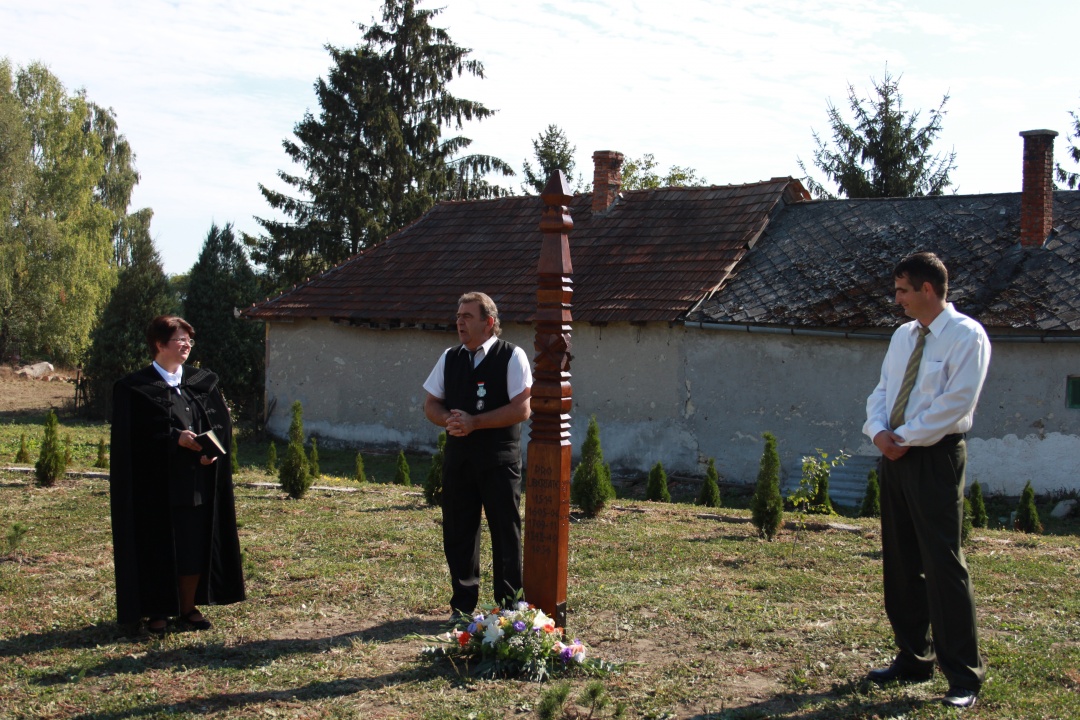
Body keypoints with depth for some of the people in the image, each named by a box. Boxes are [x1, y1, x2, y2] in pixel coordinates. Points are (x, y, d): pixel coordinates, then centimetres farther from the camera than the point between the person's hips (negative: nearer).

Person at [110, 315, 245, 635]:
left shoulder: (204, 382, 10)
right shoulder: (135, 388, -4)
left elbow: (223, 424, 7)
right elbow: (133, 437, -11)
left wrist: (210, 450, -12)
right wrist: (176, 438, -21)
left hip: (199, 484, 4)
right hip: (157, 485, -4)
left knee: (196, 547, 8)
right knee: (158, 551, 2)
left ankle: (188, 607, 21)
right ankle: (157, 612, 15)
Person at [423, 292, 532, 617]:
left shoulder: (512, 357, -6)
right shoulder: (449, 358, 11)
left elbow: (521, 409, -13)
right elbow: (431, 404, 14)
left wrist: (474, 422, -17)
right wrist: (449, 420, -9)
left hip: (499, 458, -5)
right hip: (458, 456, 5)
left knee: (506, 533, 3)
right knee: (457, 532, 8)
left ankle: (509, 607, 14)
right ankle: (462, 607, 20)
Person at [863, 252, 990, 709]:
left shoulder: (967, 337, -9)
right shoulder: (903, 336, 14)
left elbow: (955, 402, -17)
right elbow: (882, 391, 15)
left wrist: (906, 438, -15)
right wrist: (879, 430, -5)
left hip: (936, 457, -8)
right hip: (895, 456, 8)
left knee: (942, 564, -8)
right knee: (900, 563, 11)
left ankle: (964, 676, 1)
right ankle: (914, 659, 24)